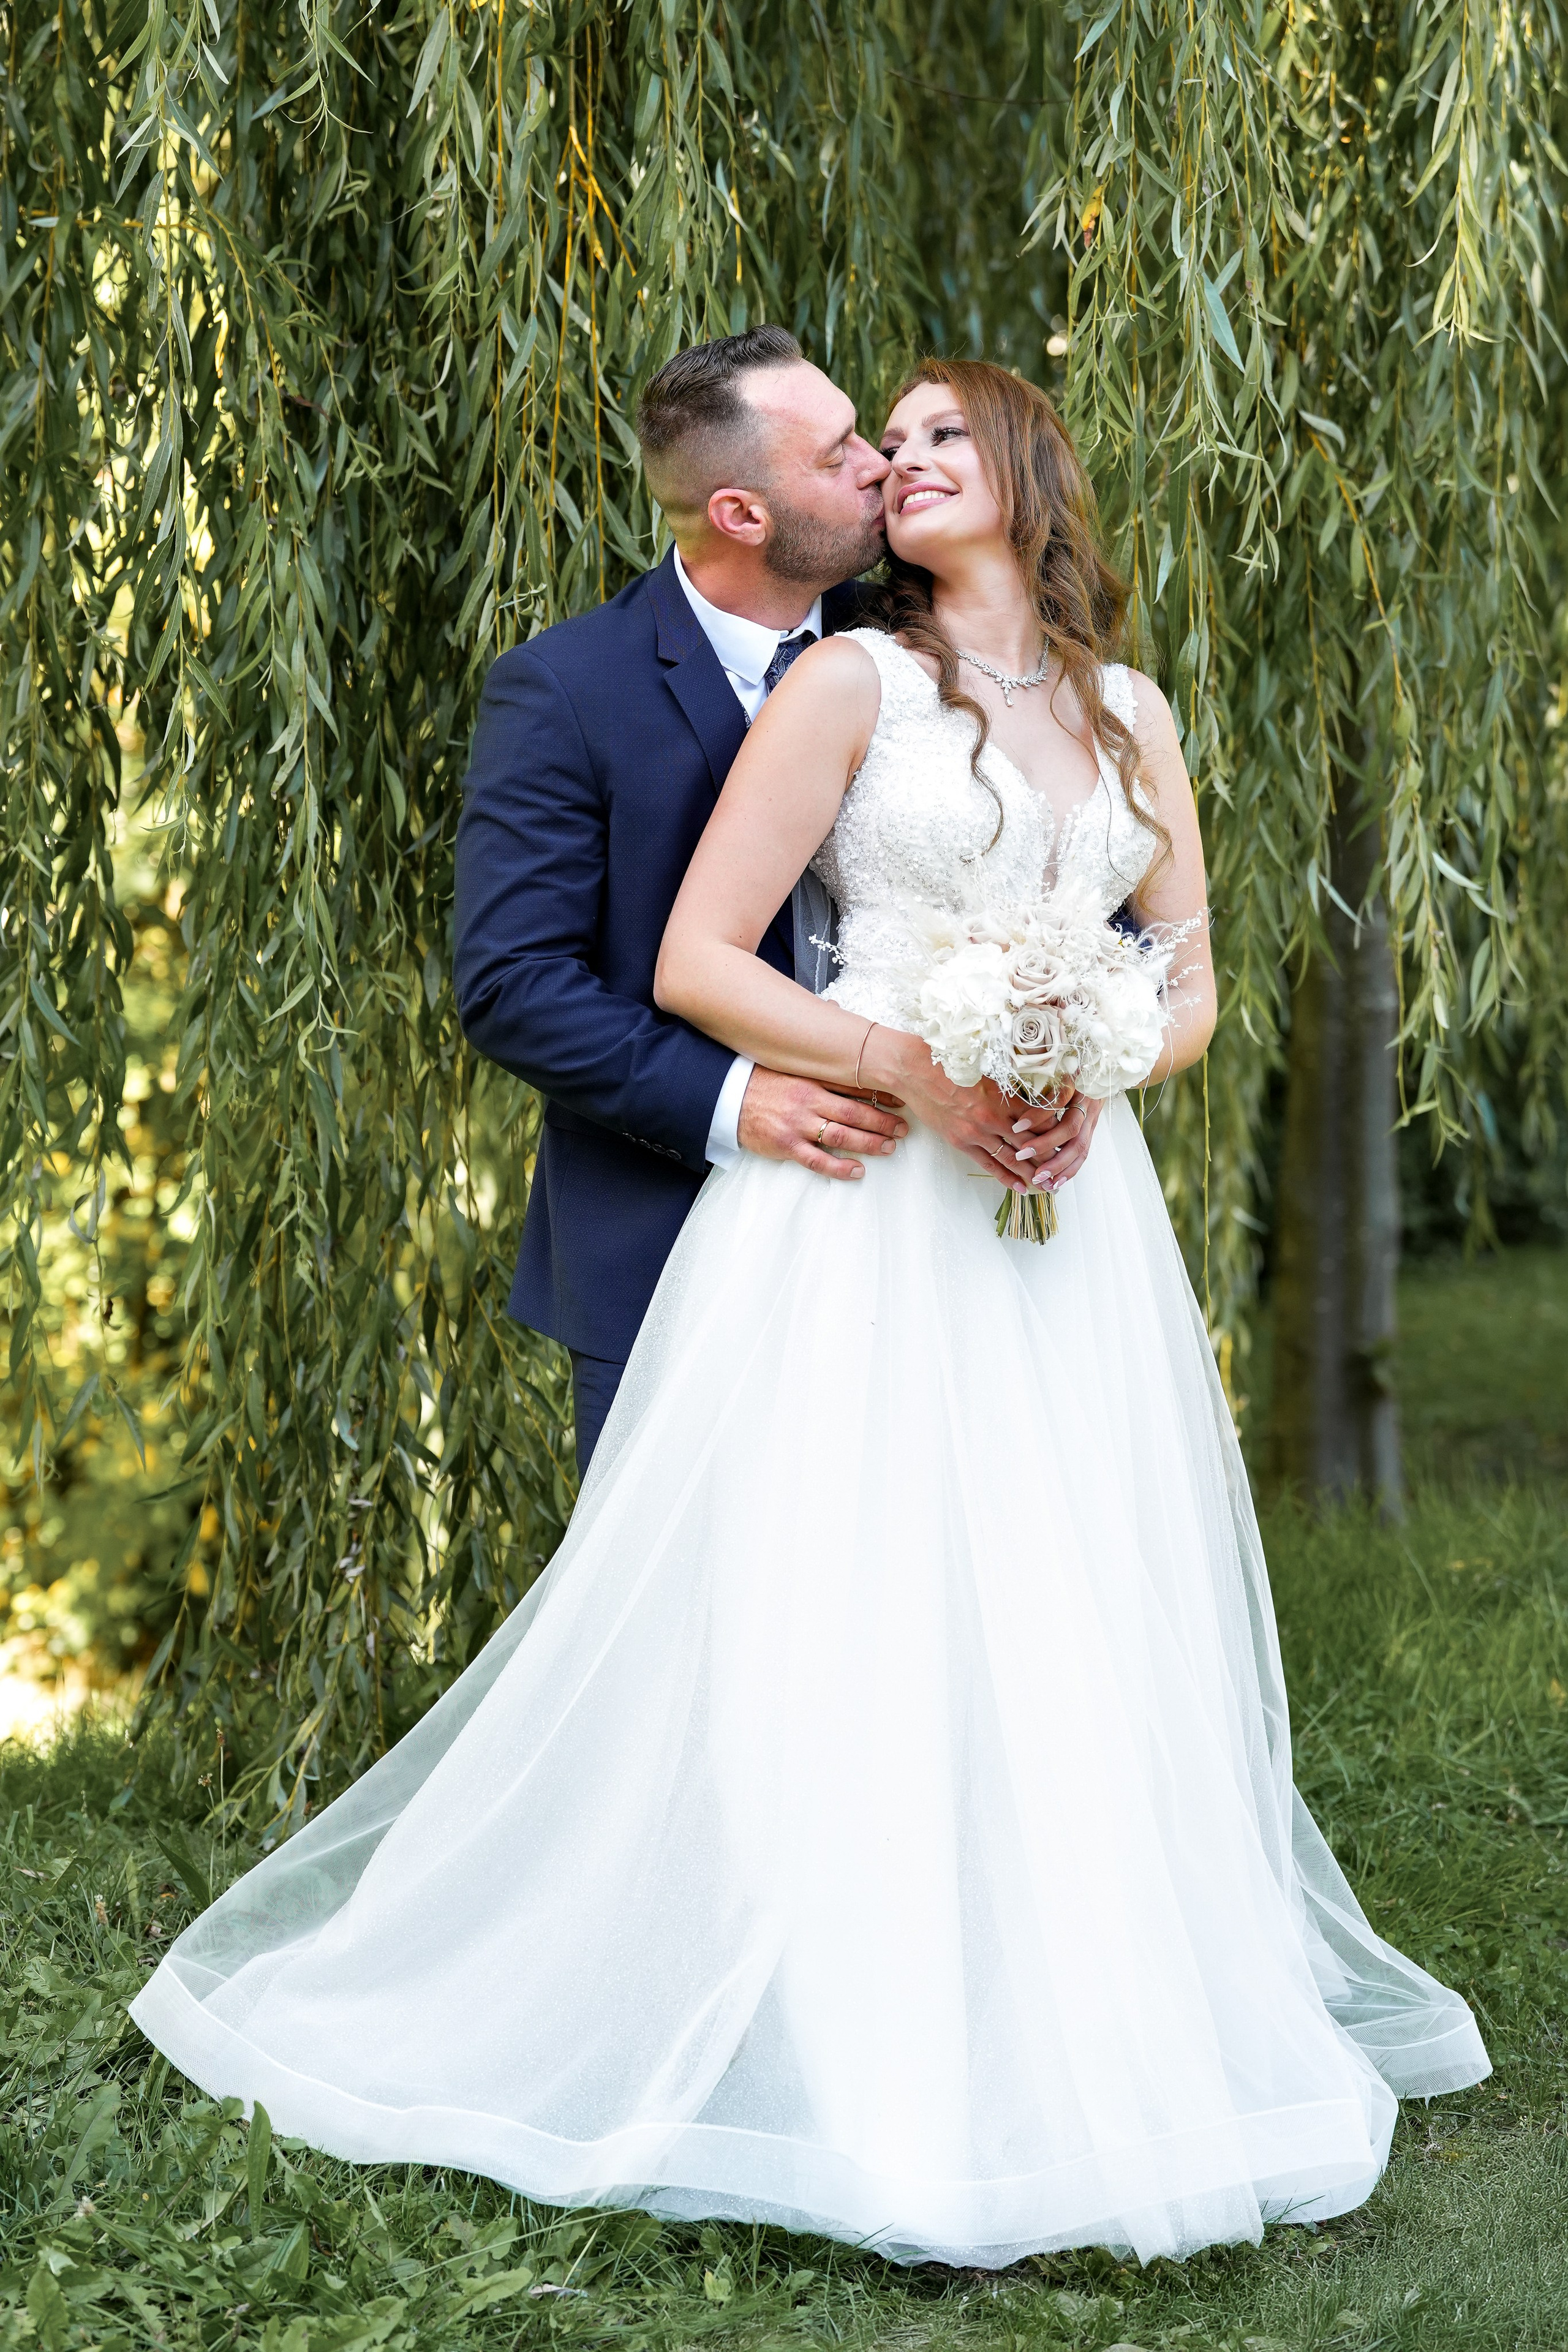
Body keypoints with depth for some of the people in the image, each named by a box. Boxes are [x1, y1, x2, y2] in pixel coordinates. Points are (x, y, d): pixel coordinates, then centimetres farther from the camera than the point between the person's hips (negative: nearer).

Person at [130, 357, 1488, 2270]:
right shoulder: (852, 682, 1)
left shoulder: (1129, 714, 15)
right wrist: (919, 1069, -16)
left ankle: (1087, 2033, 17)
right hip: (867, 1207, -4)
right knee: (845, 1622, -6)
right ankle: (865, 2080, 4)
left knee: (1073, 1633, 6)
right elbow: (692, 963, -5)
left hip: (1071, 1209, 5)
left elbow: (1190, 990, 15)